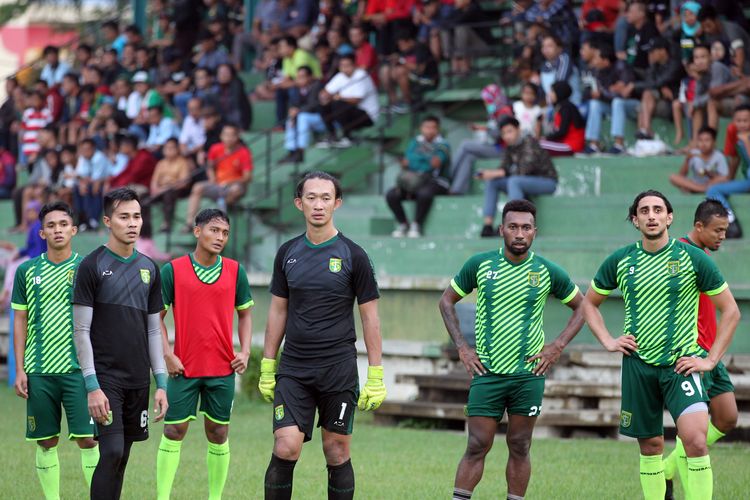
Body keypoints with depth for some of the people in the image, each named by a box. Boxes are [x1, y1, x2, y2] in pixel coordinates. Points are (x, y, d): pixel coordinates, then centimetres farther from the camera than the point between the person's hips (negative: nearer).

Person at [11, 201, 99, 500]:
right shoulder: (27, 271, 6)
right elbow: (20, 322, 9)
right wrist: (20, 370, 2)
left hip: (79, 368, -2)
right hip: (39, 371, 2)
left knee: (88, 439, -7)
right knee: (46, 442, 6)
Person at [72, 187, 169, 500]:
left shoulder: (148, 269, 11)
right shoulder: (92, 266, -6)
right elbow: (81, 330, -8)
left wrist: (161, 383, 8)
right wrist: (92, 386, -14)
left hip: (138, 380, 5)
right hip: (106, 377, -5)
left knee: (122, 457, 7)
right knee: (112, 452, -14)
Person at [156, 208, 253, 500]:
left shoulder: (235, 271, 4)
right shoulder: (173, 270, -3)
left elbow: (244, 314, 14)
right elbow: (157, 317, 2)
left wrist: (245, 351, 0)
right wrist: (167, 354, -9)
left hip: (223, 368, 2)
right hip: (183, 367, -2)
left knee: (218, 433, 6)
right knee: (173, 432, -1)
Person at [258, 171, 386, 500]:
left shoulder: (353, 256, -2)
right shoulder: (287, 253, 7)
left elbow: (370, 318, 0)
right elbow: (278, 311, 14)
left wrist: (375, 377, -4)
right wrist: (267, 367, 12)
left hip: (339, 369, -2)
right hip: (293, 370, 2)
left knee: (337, 453, 3)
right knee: (285, 448, -11)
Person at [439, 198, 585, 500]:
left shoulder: (548, 271, -1)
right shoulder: (480, 265, -1)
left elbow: (582, 307, 12)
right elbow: (447, 301, 11)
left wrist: (558, 346, 2)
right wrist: (461, 347, 3)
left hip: (529, 373, 1)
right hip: (487, 373, 0)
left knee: (519, 447, 5)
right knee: (477, 446, -3)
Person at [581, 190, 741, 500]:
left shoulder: (692, 258, -5)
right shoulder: (620, 261, 3)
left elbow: (730, 311, 1)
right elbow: (589, 303, 19)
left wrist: (711, 359, -4)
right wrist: (607, 341, 5)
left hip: (681, 364, -3)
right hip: (638, 365, 3)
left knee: (695, 439, -21)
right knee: (650, 445, 7)